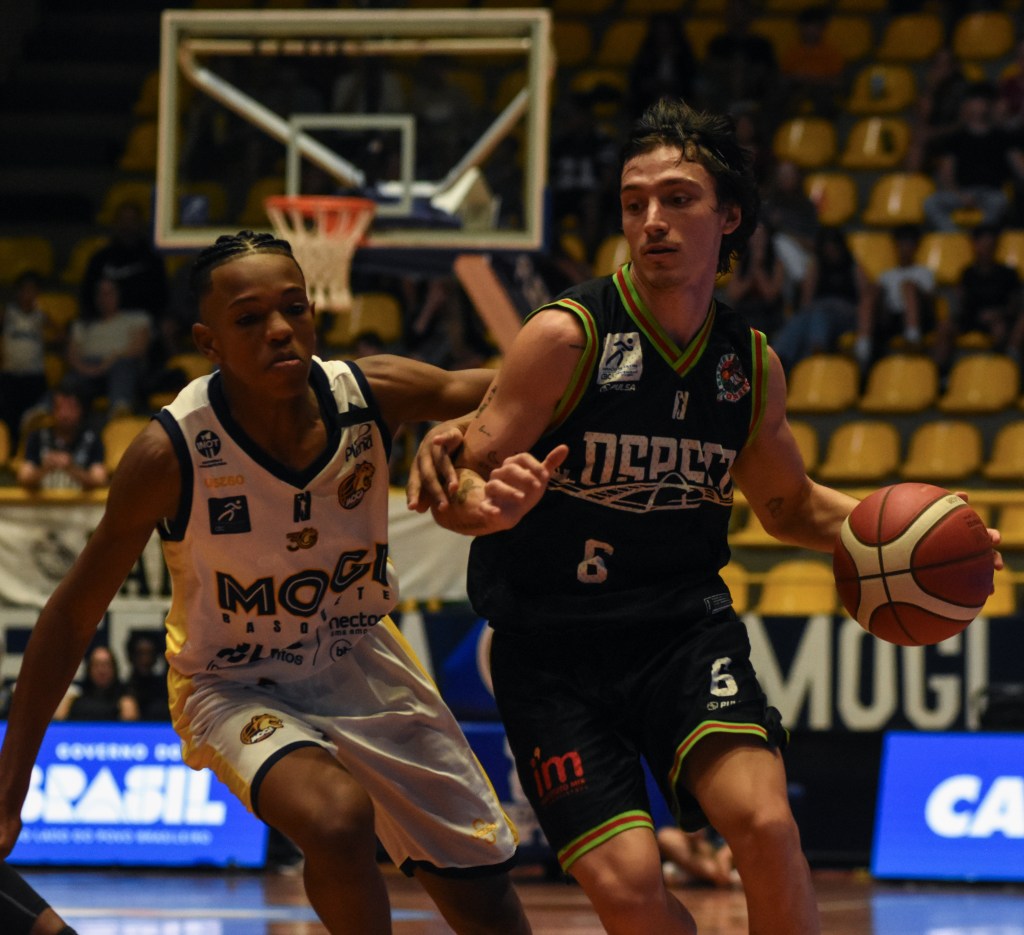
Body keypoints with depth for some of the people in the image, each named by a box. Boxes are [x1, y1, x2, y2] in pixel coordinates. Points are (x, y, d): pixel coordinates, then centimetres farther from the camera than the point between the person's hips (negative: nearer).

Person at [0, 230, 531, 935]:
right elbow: (74, 614, -16)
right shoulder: (172, 453, -25)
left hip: (361, 661, 4)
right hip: (236, 686, -4)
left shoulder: (373, 396, -19)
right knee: (337, 819, -35)